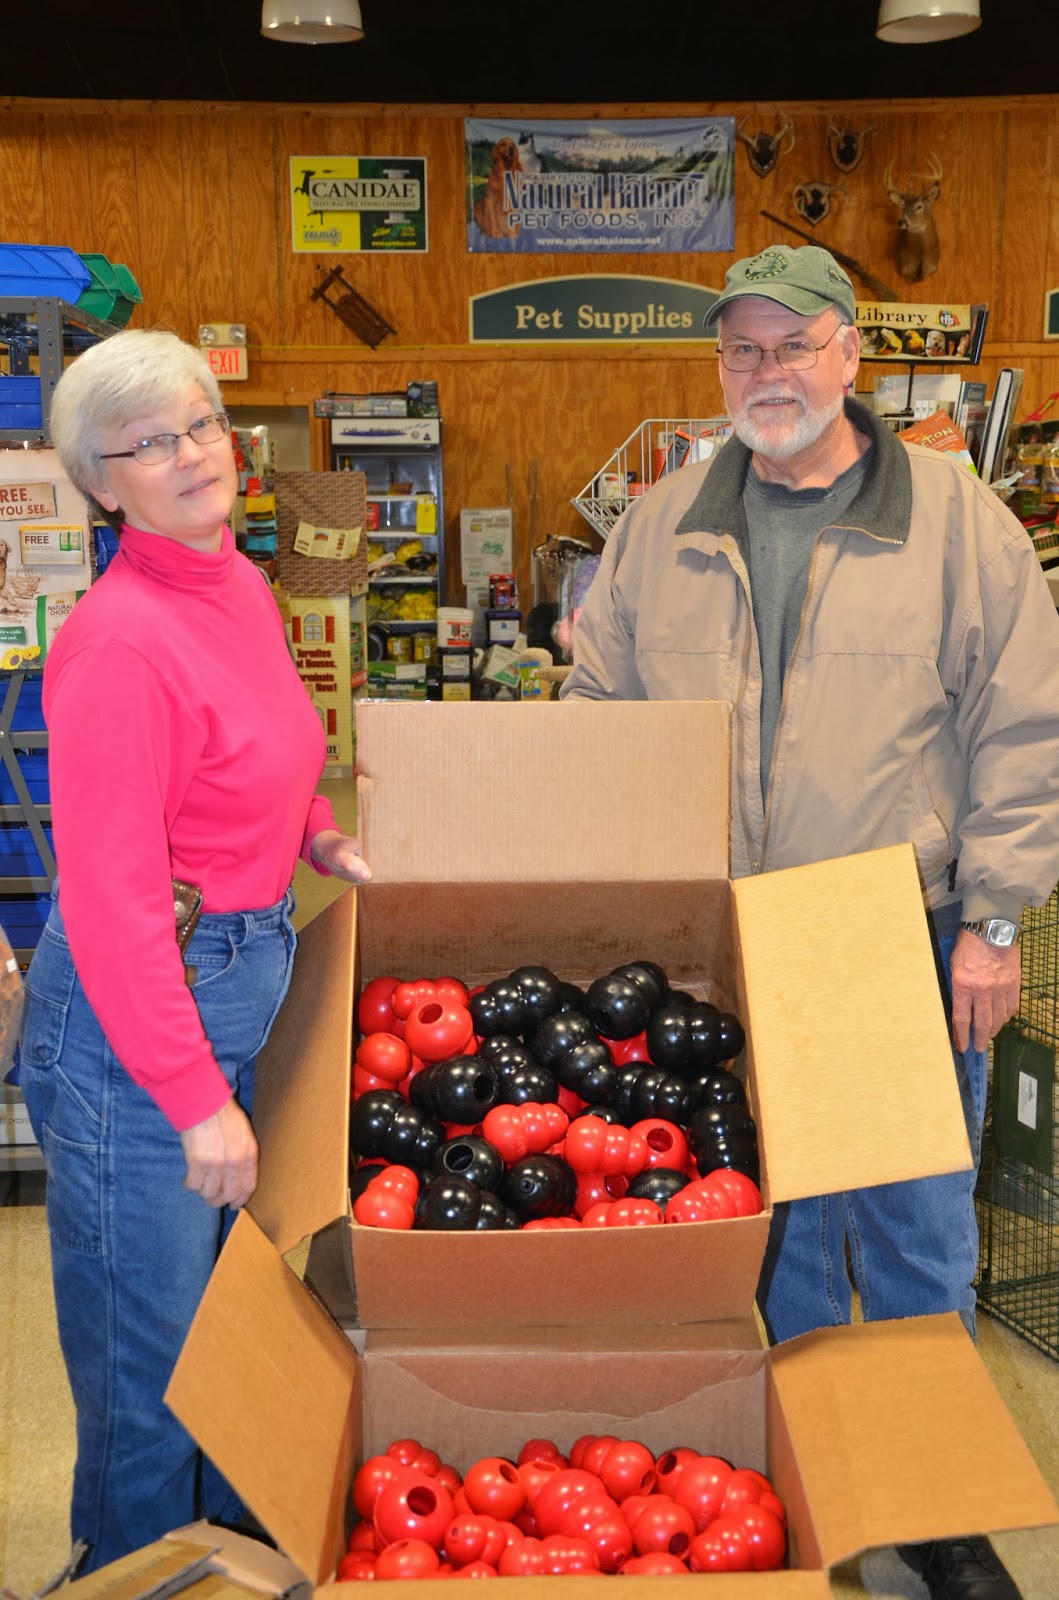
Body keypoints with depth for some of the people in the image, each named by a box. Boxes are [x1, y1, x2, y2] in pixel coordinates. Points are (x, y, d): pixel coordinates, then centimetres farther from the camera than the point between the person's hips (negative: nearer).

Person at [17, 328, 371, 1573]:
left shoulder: (241, 587, 6)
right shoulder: (118, 641, -21)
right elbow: (111, 898, -22)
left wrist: (316, 837, 7)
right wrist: (198, 1098, -20)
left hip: (246, 978, 9)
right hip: (132, 1016, -9)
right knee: (150, 1354, 8)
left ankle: (239, 1545, 44)